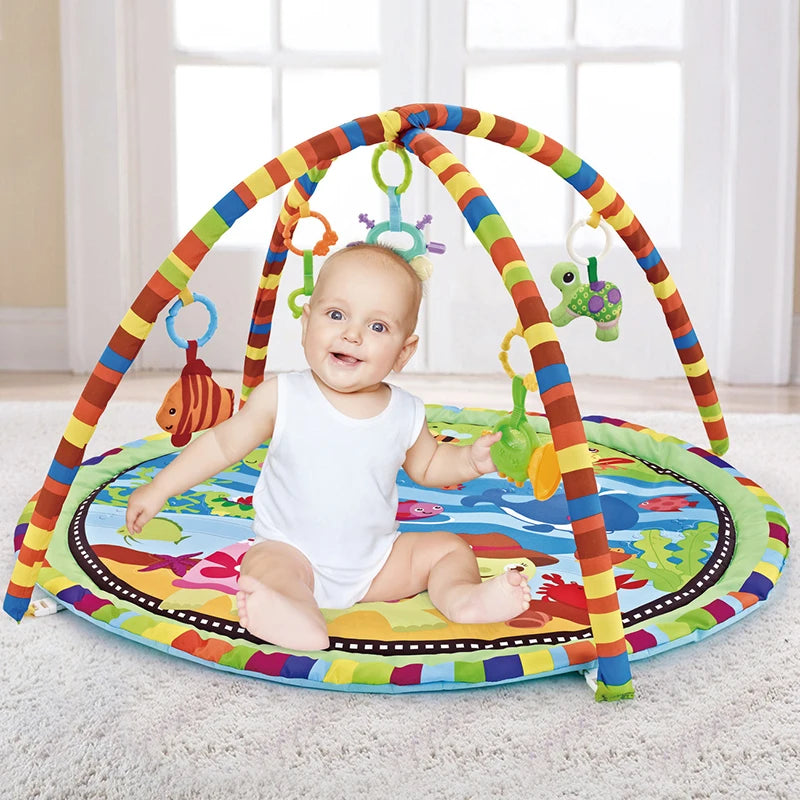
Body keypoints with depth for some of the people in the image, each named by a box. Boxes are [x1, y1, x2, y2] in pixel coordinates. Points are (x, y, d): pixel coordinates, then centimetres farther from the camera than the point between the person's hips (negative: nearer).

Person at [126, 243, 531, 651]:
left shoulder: (406, 414, -3)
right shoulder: (282, 398, -11)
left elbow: (428, 465, 17)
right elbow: (224, 443, 3)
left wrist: (472, 459, -3)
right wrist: (159, 489, 5)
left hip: (375, 562, 4)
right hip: (290, 551, -3)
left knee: (448, 547, -5)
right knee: (267, 566, -33)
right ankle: (300, 619, -61)